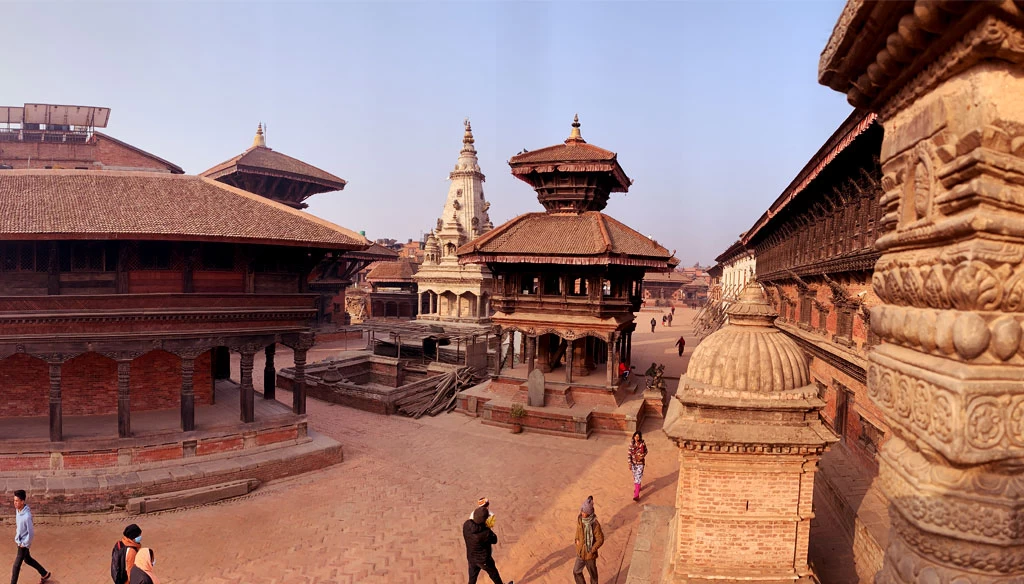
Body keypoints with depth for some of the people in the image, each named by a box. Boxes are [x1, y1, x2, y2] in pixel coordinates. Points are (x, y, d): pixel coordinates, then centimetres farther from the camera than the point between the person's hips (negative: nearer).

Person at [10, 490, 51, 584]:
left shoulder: (27, 516, -32)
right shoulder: (18, 509, -7)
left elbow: (31, 532, -24)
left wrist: (24, 544, -14)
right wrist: (17, 534, 17)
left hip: (23, 543, -9)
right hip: (19, 540, 9)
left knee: (16, 565, 4)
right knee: (27, 559, 23)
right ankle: (44, 574, 38)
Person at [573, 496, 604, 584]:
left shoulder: (595, 524, -28)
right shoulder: (580, 518, -10)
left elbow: (600, 540, -19)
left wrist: (591, 550, -18)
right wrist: (577, 539, -3)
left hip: (589, 554, -5)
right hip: (580, 552, 5)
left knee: (592, 573, 17)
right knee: (576, 572, 17)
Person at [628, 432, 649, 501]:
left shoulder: (643, 443, -13)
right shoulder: (631, 443, -12)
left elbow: (646, 451, 3)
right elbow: (629, 453, -6)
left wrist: (642, 456, -16)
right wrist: (629, 463, -6)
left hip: (640, 463, -2)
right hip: (633, 463, 2)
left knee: (638, 478, -5)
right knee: (635, 477, 20)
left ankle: (636, 495, -3)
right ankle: (637, 487, 46)